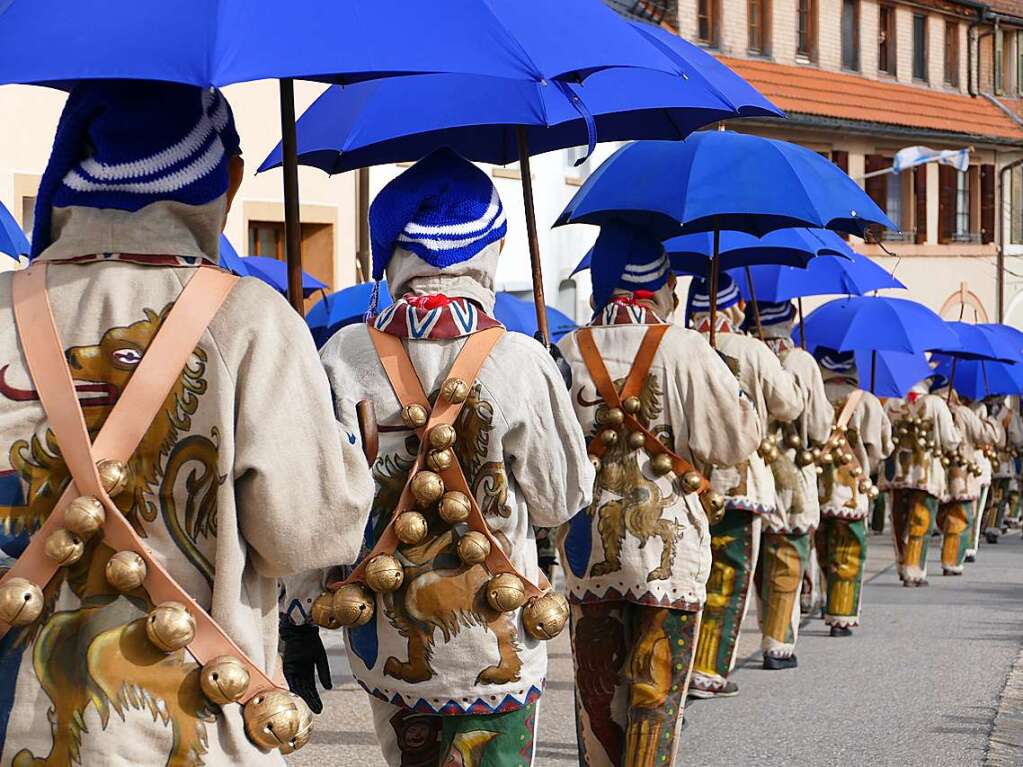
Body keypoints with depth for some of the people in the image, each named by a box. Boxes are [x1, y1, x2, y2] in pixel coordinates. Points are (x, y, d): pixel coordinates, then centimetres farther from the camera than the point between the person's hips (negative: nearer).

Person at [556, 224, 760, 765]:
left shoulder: (567, 353, -2)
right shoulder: (683, 350, -10)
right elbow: (738, 438, -6)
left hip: (587, 540, 3)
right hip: (666, 539, -3)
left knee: (597, 688, 14)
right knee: (656, 690, 3)